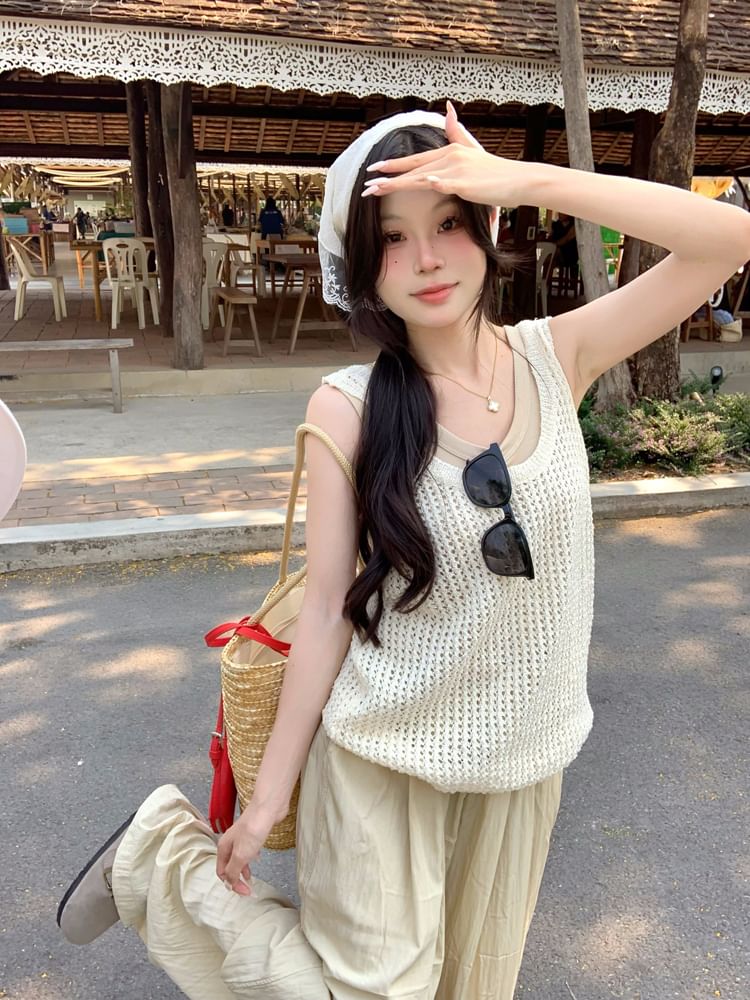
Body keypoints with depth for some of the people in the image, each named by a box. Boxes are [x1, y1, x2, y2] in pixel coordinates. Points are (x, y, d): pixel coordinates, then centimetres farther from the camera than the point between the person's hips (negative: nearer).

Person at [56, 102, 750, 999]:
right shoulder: (348, 408, -14)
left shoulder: (555, 359, -6)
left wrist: (529, 180, -23)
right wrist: (269, 794, -5)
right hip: (381, 760, -4)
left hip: (524, 758, 4)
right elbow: (326, 610, -10)